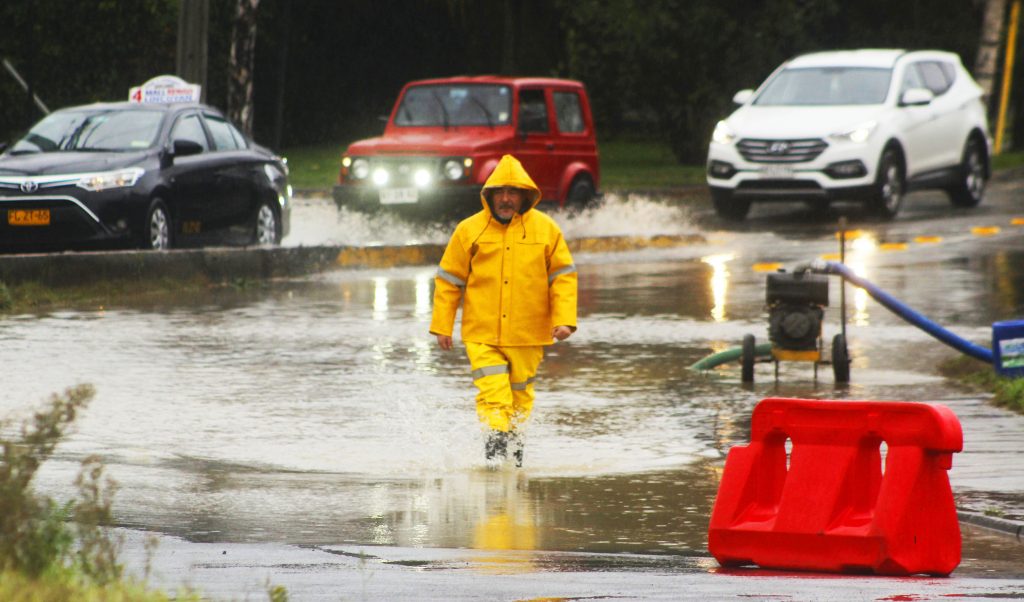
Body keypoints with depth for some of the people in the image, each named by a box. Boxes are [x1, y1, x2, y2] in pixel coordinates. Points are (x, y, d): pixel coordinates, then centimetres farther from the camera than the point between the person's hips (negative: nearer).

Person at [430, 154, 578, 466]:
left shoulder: (546, 229, 1)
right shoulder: (470, 230, 0)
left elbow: (563, 276, 5)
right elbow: (448, 279, 6)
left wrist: (564, 319, -6)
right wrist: (441, 325, 5)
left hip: (527, 335, 1)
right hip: (482, 334, -1)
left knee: (519, 395, 11)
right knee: (493, 394, -16)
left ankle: (514, 442, 24)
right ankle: (496, 443, -22)